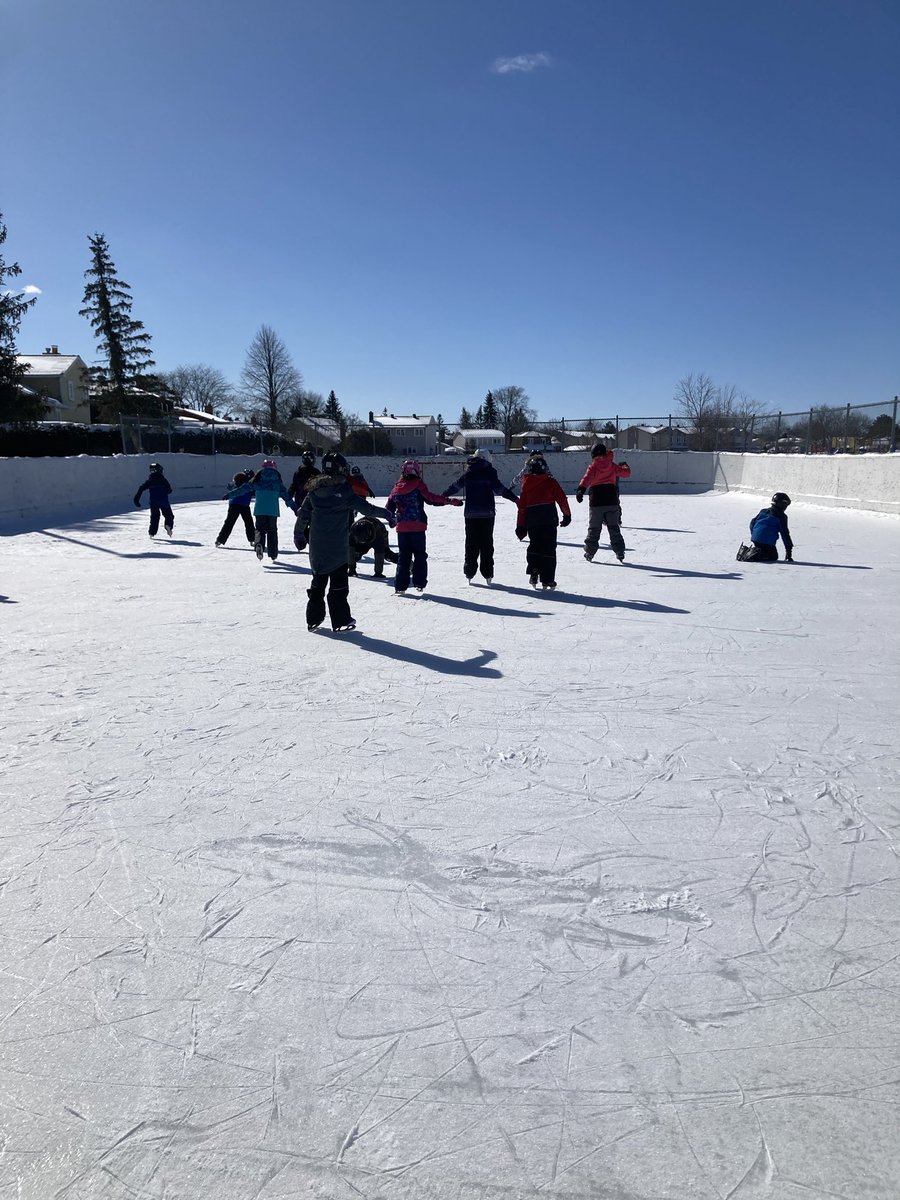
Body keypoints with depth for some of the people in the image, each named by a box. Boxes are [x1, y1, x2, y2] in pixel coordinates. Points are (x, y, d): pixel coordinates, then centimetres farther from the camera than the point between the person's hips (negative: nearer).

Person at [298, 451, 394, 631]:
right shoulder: (343, 491, -13)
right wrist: (386, 514, 2)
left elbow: (303, 514, 7)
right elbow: (366, 508, -12)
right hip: (338, 547, -5)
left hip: (317, 546, 5)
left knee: (318, 581, 16)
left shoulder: (314, 489, 2)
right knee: (338, 583, 4)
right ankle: (341, 622, 6)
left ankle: (313, 619, 20)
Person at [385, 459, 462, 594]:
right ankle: (419, 583, 5)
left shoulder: (396, 487, 7)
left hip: (402, 527, 4)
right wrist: (450, 501, -18)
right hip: (417, 526, -4)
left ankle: (400, 586, 7)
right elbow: (431, 498, -18)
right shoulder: (418, 485, -7)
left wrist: (391, 519, 32)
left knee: (403, 556, 11)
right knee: (419, 555, 9)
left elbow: (389, 508, 12)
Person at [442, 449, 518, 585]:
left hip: (470, 514, 3)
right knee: (486, 543, 3)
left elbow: (455, 486, 13)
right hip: (487, 513, -2)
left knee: (471, 543, 9)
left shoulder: (468, 473, 5)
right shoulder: (489, 471, -5)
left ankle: (469, 573, 9)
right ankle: (487, 575, 1)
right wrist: (515, 498, -15)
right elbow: (499, 488, -15)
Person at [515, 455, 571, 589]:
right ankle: (547, 579, 1)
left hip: (531, 520, 2)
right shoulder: (550, 482, 3)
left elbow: (522, 506, 8)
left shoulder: (526, 484, 9)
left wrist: (521, 527, 12)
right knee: (549, 548, 3)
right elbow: (562, 499, 0)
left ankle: (533, 572, 2)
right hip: (549, 519, -2)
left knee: (534, 546, 18)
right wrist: (567, 515, 14)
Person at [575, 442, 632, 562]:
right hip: (612, 502, 2)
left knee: (594, 529, 7)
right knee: (614, 528, 11)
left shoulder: (593, 467, -5)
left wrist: (581, 489, -39)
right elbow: (626, 473, 17)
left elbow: (587, 478, -24)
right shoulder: (613, 466, 4)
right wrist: (625, 466, 40)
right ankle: (620, 552, 7)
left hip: (596, 503, -2)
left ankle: (589, 552, 9)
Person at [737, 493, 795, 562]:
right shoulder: (781, 516, -1)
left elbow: (752, 523, 18)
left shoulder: (763, 511, 17)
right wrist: (789, 550, 3)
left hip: (755, 539, 7)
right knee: (773, 557, 8)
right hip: (767, 543, -7)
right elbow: (785, 534, -1)